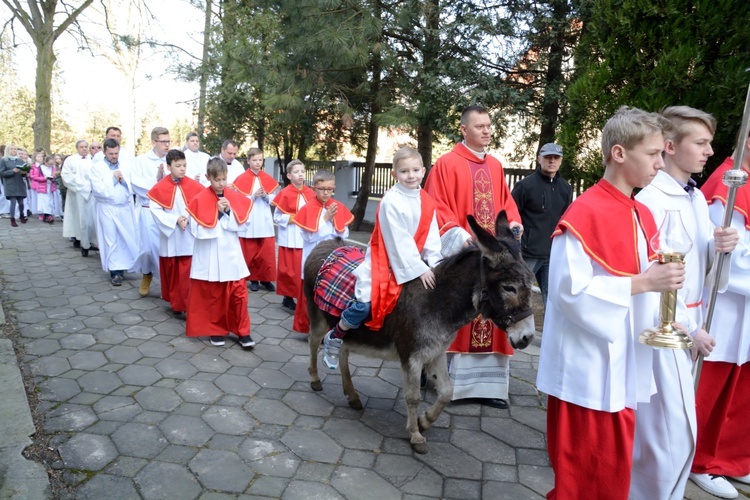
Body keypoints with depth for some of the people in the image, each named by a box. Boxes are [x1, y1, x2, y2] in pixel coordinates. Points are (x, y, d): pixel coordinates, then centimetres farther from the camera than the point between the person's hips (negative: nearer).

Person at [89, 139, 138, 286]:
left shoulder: (126, 168, 10)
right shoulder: (97, 168, -1)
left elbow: (132, 188, 5)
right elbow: (98, 190, -13)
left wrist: (123, 180, -11)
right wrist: (113, 179, -8)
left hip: (125, 209, 3)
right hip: (107, 209, -3)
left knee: (127, 239, 6)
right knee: (111, 240, 1)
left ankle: (122, 266, 23)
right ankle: (115, 271, 7)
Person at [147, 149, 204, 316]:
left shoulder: (194, 186, -2)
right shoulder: (160, 187, -4)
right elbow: (155, 209, -7)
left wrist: (189, 219, -17)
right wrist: (175, 220, -16)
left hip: (189, 237, -1)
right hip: (169, 236, 1)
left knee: (187, 273, -4)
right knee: (171, 272, 12)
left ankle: (188, 304, 4)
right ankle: (175, 302, 27)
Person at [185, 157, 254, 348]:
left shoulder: (235, 197, 2)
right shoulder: (199, 200, -8)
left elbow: (241, 224, -1)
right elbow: (198, 230, -13)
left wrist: (228, 212, -16)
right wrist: (217, 213, -17)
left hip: (231, 254, 3)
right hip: (209, 257, -2)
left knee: (239, 293, 3)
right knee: (212, 295, 9)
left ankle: (243, 331, 13)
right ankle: (215, 330, 25)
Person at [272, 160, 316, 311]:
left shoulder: (310, 193, 5)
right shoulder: (285, 194, -8)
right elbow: (277, 217, -6)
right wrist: (293, 219, -16)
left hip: (307, 237, 4)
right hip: (290, 238, -4)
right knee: (290, 269, 2)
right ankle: (288, 298, 14)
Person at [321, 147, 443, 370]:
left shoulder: (427, 202, 4)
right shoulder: (391, 201, -16)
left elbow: (431, 238, 4)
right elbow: (399, 241, -19)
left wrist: (435, 265, -9)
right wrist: (419, 269, -20)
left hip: (415, 262, 7)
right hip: (384, 261, -6)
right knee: (365, 303, -19)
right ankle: (335, 337, 8)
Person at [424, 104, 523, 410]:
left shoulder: (496, 166, 14)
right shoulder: (446, 164, -4)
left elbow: (506, 202, 19)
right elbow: (438, 209, -9)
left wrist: (513, 223, -2)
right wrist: (461, 237, -22)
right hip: (463, 254, -5)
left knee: (490, 318, 7)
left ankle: (486, 382, 17)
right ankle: (454, 381, 14)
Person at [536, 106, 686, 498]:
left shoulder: (643, 217, 9)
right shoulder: (585, 213, -18)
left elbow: (645, 281, 15)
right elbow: (570, 290, -23)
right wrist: (641, 283, -22)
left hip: (621, 366, 8)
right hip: (589, 368, -8)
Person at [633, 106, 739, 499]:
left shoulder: (697, 198, 11)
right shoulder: (650, 200, -15)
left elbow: (700, 261, 15)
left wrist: (719, 246, -6)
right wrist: (686, 328, -13)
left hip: (690, 321, 8)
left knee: (654, 425, 18)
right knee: (675, 430, -2)